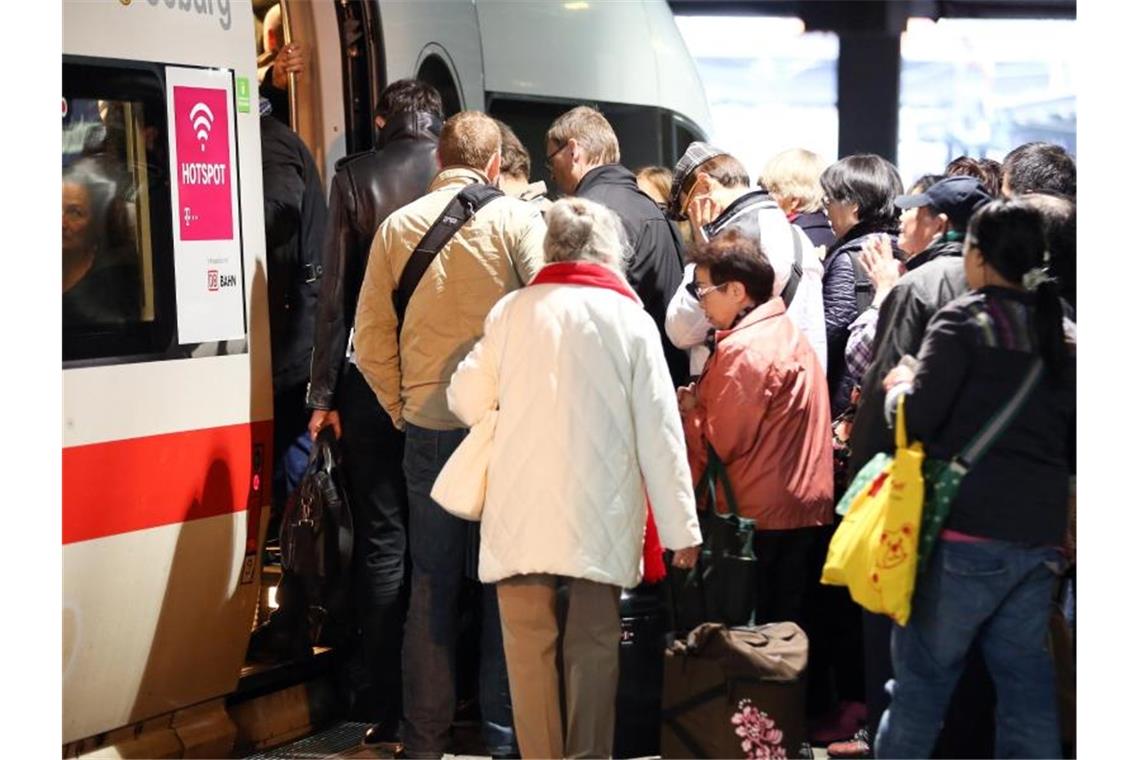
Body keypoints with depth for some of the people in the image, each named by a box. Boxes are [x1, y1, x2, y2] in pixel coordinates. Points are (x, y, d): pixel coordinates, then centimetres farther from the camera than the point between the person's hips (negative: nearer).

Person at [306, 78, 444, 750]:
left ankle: (389, 713, 3)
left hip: (375, 377, -1)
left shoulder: (355, 176, 0)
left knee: (383, 542, 3)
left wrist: (324, 392, 1)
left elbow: (337, 290, -3)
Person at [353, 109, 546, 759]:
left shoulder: (397, 226, 4)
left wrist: (401, 407, 13)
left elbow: (371, 335, 3)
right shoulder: (517, 219, -4)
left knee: (433, 582, 9)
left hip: (427, 427, 2)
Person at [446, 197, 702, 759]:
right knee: (593, 644, 10)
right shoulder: (630, 319, 0)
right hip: (598, 516, 0)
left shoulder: (512, 310, 4)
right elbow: (659, 432, -2)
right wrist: (681, 527, 2)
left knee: (530, 646, 6)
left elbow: (466, 400, 12)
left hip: (520, 511, 0)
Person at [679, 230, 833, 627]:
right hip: (807, 507, 9)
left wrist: (692, 409, 2)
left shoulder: (743, 350, -16)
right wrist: (702, 402, 6)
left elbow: (720, 441, -16)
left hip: (761, 517, -9)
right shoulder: (789, 331, 14)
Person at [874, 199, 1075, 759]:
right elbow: (1075, 443, 13)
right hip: (1041, 532, 6)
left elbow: (916, 419, -12)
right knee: (1026, 678, 10)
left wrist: (898, 384, 7)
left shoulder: (964, 321, -7)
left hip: (968, 529, -6)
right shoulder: (1063, 332, 11)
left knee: (924, 671, 4)